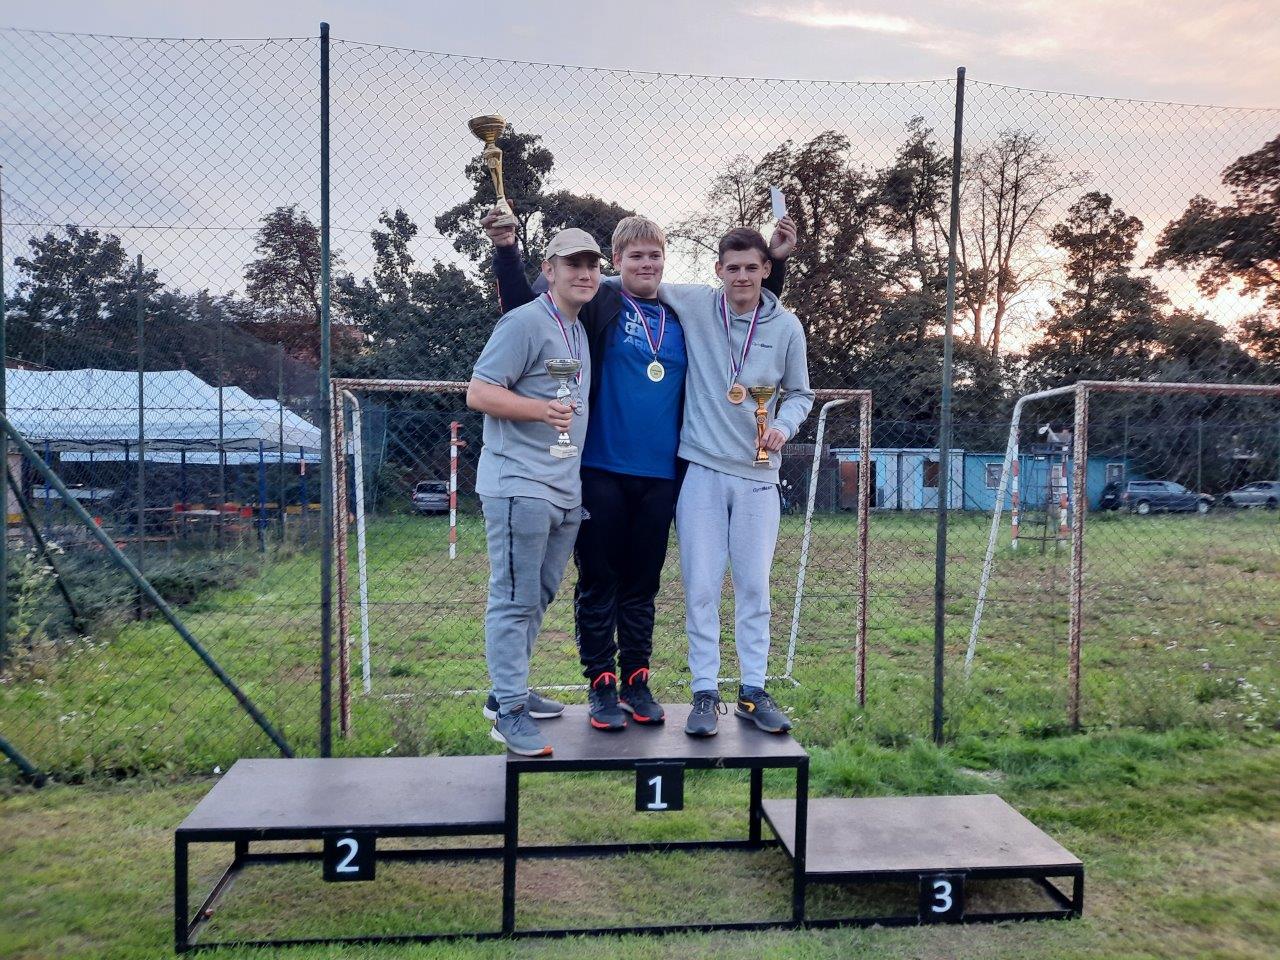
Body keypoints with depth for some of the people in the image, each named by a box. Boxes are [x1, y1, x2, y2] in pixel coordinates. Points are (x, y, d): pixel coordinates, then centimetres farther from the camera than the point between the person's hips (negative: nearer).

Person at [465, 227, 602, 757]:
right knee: (515, 599, -5)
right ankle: (510, 712, 2)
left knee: (537, 598, 16)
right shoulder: (525, 322, -8)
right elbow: (478, 393, -14)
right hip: (519, 484, -9)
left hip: (564, 489, 9)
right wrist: (541, 409, -24)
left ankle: (510, 690, 29)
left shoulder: (580, 330, 18)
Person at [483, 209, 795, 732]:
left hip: (659, 476, 4)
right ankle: (601, 684, 16)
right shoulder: (599, 306, -1)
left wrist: (776, 262, 15)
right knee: (598, 581, 4)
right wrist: (506, 251, -14)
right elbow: (525, 309, -4)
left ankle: (636, 682, 23)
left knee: (643, 583, 12)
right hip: (601, 470, -3)